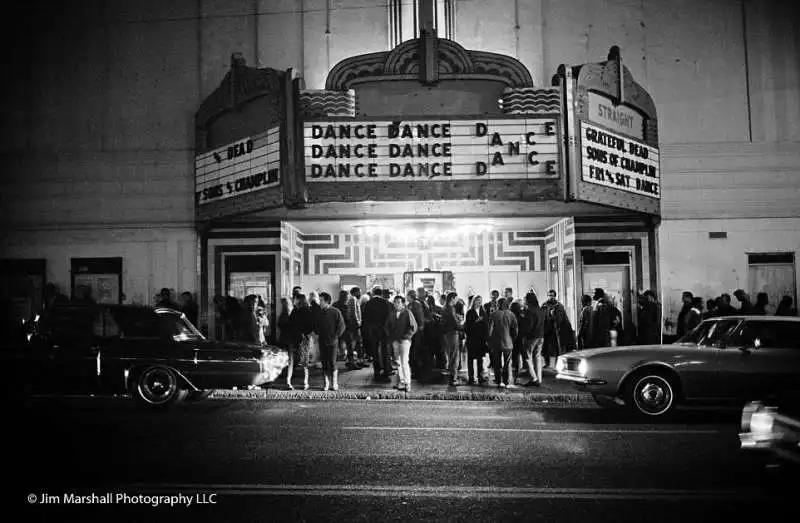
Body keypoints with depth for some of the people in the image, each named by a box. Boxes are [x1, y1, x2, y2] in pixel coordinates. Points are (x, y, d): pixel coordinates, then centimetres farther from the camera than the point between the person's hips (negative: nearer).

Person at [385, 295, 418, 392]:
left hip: (405, 340, -5)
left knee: (404, 362, -11)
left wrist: (406, 336, -9)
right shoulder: (392, 314, 10)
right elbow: (387, 326, 21)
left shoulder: (407, 313, -5)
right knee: (398, 362, 8)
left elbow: (413, 327, -6)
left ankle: (407, 383, -7)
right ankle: (401, 382, 15)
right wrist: (390, 337, 10)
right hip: (395, 341, 5)